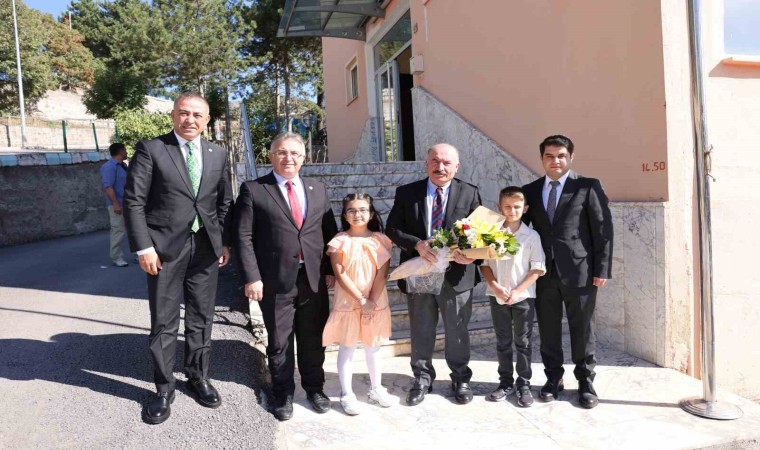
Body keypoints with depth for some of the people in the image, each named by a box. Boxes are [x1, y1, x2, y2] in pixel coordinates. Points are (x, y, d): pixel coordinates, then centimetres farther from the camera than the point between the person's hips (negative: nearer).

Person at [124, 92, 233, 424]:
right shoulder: (150, 149, -3)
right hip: (165, 247, -3)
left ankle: (198, 377, 30)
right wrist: (143, 247, -12)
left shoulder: (218, 154, 10)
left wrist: (226, 242, 5)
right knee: (164, 322, 5)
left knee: (201, 318, 13)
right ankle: (164, 388, 20)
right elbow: (134, 201, -6)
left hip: (207, 247, 4)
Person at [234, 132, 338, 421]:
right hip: (276, 280, -3)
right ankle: (283, 394, 29)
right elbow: (244, 237, -6)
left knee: (313, 338, 14)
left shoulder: (318, 190, 10)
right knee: (279, 342, 10)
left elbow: (330, 233, 11)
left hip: (315, 278, 3)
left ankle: (314, 388, 34)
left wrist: (331, 269, 5)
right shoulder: (253, 190, -2)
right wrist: (251, 277, -12)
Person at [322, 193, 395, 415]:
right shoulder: (339, 242, -7)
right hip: (347, 302, -2)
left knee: (373, 347, 15)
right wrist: (361, 300, -16)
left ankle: (376, 389, 30)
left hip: (375, 301, 2)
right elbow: (340, 275, -12)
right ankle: (346, 394, 18)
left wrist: (372, 300, -14)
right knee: (347, 347, 6)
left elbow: (382, 274, -5)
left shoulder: (380, 240, -1)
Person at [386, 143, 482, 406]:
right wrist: (417, 244, -20)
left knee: (457, 332, 14)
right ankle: (422, 379, 34)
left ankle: (461, 379, 35)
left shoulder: (470, 194, 0)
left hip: (456, 274, 0)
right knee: (421, 333, 15)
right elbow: (393, 229, -2)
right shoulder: (406, 193, 1)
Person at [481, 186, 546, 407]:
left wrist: (517, 291, -13)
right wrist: (495, 286, -11)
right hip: (497, 296, 2)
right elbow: (484, 263, 2)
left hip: (523, 297, -1)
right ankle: (505, 382, 25)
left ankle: (524, 385, 20)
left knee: (523, 343, 7)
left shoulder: (531, 236, -4)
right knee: (503, 342, 13)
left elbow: (537, 269, -6)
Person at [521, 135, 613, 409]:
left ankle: (586, 382, 24)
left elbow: (603, 229, -3)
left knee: (582, 329, 8)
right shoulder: (530, 191, 9)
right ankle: (553, 378, 27)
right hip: (544, 273, 3)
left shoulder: (588, 187, -1)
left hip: (579, 271, -3)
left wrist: (602, 269, -8)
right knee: (548, 329, 10)